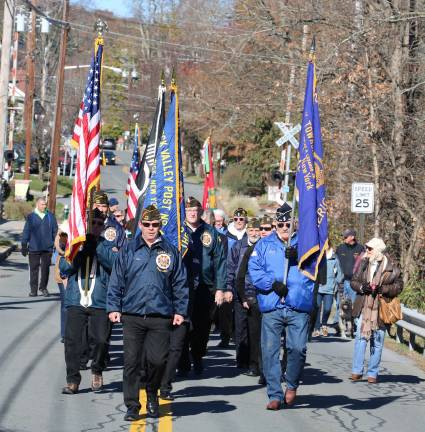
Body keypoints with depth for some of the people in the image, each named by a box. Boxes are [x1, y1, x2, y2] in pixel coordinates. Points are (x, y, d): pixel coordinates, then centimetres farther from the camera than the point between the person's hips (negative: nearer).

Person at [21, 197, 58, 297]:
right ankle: (33, 289, 7)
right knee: (34, 269, 1)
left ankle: (43, 287, 19)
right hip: (34, 247, -1)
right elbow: (26, 232, 5)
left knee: (45, 268, 5)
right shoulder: (31, 217, 3)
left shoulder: (50, 217, 7)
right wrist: (24, 246, 2)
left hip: (47, 248, 1)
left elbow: (55, 231, 12)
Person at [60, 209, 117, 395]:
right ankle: (72, 380, 5)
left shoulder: (107, 246, 9)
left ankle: (97, 372, 18)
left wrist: (95, 245, -15)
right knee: (72, 340, -5)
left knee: (100, 340, -8)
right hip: (75, 301, 1)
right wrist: (80, 250, -12)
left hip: (100, 302, -1)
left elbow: (114, 262, -10)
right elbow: (64, 268, 1)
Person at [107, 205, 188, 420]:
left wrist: (180, 311, 6)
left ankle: (152, 394, 25)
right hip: (132, 316, 0)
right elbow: (116, 281, 7)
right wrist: (113, 307, 0)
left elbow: (180, 283, 10)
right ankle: (132, 406, 8)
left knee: (158, 360, -3)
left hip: (160, 316, 0)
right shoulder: (128, 250, 6)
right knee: (131, 362, -1)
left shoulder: (170, 251, 7)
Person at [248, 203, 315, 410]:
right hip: (271, 308, 1)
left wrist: (298, 258, -17)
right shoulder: (264, 245, 13)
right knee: (270, 351, -2)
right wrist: (273, 284, -11)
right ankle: (275, 395, 6)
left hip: (299, 308, -1)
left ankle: (292, 385, 15)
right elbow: (254, 269, 2)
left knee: (298, 348, -11)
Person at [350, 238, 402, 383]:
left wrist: (382, 289, -15)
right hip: (364, 307, 2)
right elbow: (354, 281, 11)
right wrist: (362, 287, -10)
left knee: (377, 341, 5)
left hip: (381, 308, -2)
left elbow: (399, 286, -1)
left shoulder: (391, 267, -4)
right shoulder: (363, 264, 5)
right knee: (360, 337, -4)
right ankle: (357, 371, -1)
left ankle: (373, 373, 13)